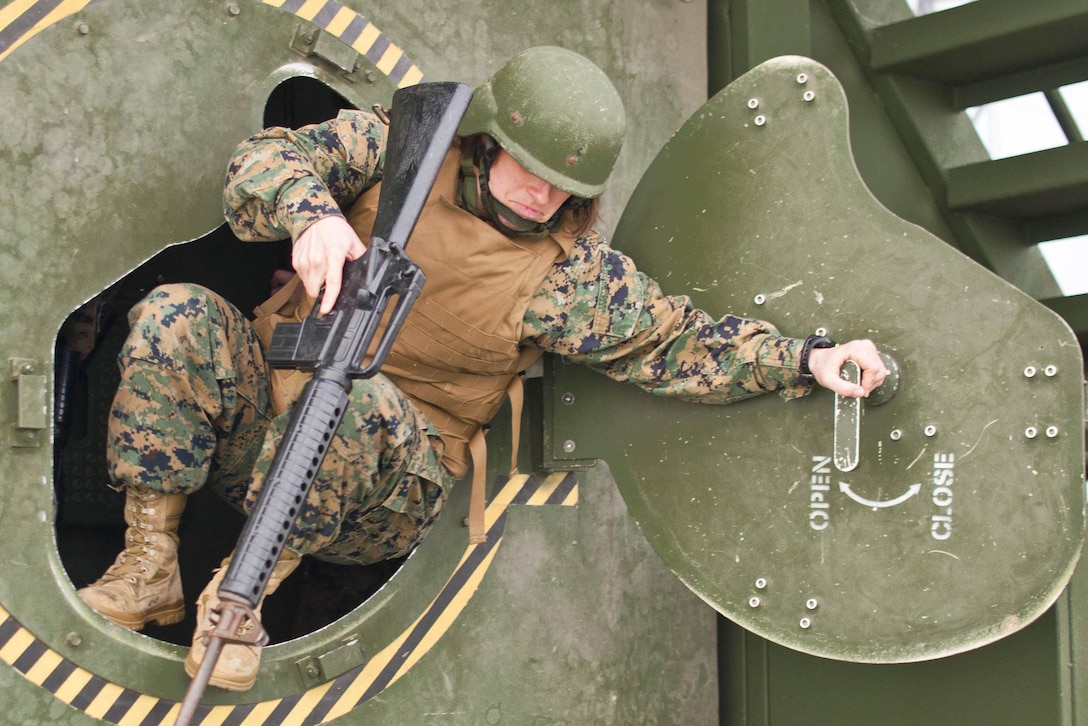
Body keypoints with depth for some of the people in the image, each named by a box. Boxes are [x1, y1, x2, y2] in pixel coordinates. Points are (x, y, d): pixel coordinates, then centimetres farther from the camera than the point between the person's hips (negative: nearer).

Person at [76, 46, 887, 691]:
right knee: (177, 317, -25)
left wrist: (808, 359, -10)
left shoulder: (573, 272, -3)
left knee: (354, 400, -38)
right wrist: (311, 213, -28)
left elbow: (682, 344, 1)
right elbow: (263, 161, -5)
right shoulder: (404, 150, -1)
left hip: (388, 491, -2)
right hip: (261, 414, 3)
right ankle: (149, 568, -14)